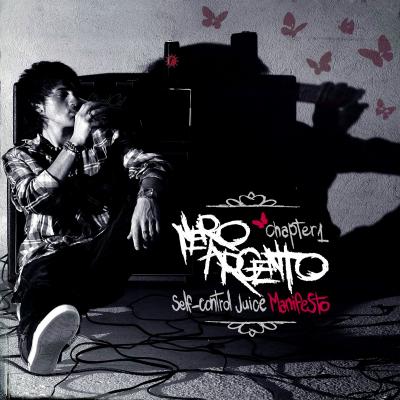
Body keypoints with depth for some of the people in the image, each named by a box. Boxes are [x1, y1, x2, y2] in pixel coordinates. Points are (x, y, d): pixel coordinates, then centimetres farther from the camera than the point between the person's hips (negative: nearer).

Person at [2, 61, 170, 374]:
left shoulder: (106, 138, 16)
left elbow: (151, 163, -4)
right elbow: (32, 199, -11)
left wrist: (146, 197, -28)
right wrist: (76, 141, -18)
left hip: (105, 253, 2)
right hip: (50, 253, -2)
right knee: (43, 282, -37)